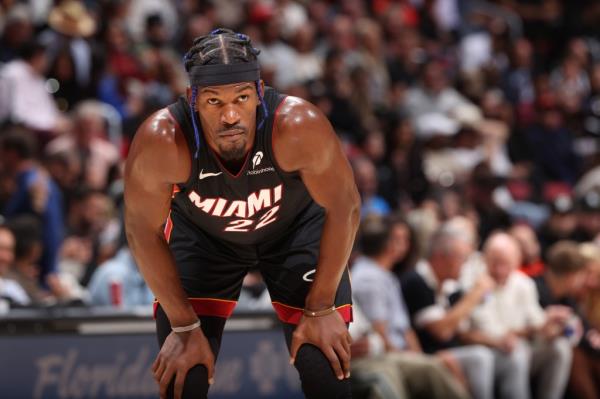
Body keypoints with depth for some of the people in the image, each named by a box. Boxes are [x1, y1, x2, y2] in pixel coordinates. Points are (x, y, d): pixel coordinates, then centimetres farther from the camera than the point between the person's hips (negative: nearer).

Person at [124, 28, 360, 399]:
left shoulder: (299, 126, -38)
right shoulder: (161, 141, -37)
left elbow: (344, 207, -22)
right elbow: (143, 229, -20)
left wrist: (320, 309, -15)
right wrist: (185, 327, -15)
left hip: (296, 228, 0)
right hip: (201, 235, 0)